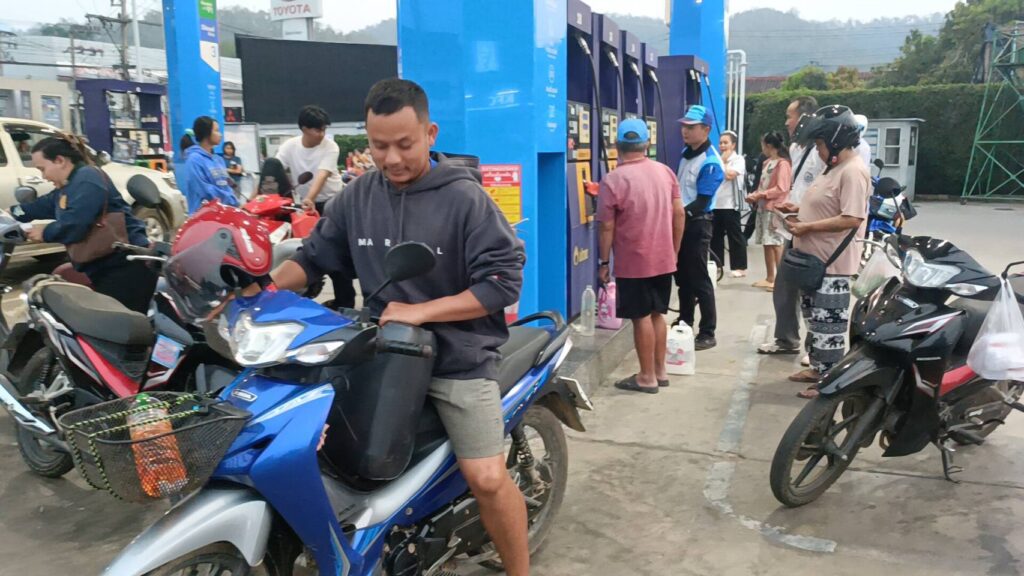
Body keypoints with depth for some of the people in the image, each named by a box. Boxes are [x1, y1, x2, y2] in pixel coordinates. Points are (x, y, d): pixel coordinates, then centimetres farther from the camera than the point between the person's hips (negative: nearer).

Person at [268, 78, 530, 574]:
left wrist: (420, 312, -19)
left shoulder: (465, 198, -10)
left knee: (487, 480, -8)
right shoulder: (358, 196, 4)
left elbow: (504, 281, -14)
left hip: (457, 358, -4)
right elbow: (313, 256, 12)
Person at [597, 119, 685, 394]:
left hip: (633, 263, -5)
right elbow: (679, 214, 4)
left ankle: (647, 377, 11)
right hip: (663, 259, 6)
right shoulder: (665, 172, 2)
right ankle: (660, 371, 25)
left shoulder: (612, 180, -14)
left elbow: (607, 227, -12)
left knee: (641, 318, 3)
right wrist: (674, 251, 14)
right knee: (657, 314, 16)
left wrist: (604, 262, -2)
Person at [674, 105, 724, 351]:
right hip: (680, 220, 9)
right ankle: (684, 324, 29)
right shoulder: (686, 152, 8)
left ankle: (708, 334, 5)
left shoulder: (710, 163, -19)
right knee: (682, 276, 16)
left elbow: (701, 202, -21)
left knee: (699, 280, -3)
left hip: (697, 224, -9)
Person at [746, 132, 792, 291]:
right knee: (767, 243, 11)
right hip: (763, 207, 9)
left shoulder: (782, 163, -10)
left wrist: (760, 195, -17)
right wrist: (754, 196, 3)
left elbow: (781, 189, -16)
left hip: (775, 209, -9)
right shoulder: (767, 163, 16)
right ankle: (770, 278, 18)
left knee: (776, 243, -8)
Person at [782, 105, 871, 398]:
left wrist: (806, 227, -21)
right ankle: (819, 368, 32)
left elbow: (852, 219, -25)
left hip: (832, 265, -11)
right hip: (815, 260, 11)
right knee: (815, 319, 19)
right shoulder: (835, 168, 16)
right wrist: (801, 217, 6)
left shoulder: (853, 171, -17)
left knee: (828, 324, -4)